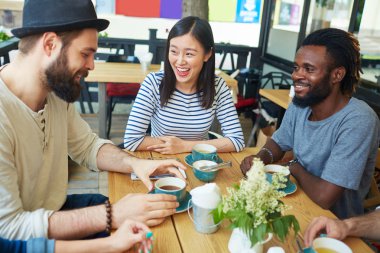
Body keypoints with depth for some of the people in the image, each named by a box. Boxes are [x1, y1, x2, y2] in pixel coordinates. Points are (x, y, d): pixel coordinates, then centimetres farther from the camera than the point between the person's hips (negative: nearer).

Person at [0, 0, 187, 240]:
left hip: (56, 210, 6)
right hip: (23, 242, -6)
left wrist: (134, 163, -13)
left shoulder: (56, 90, -6)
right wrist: (111, 215, -31)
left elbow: (88, 146, 6)